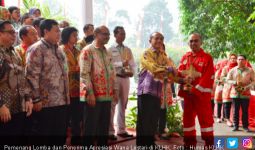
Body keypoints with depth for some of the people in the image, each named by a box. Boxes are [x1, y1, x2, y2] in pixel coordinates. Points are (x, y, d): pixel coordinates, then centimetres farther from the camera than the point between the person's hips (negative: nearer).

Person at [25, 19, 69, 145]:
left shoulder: (57, 49, 16)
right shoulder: (37, 49, -10)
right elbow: (31, 76, -16)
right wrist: (36, 99, -17)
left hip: (62, 101, 8)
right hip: (47, 103, -7)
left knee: (61, 136, 13)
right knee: (45, 138, 3)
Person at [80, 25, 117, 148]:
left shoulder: (106, 52, 16)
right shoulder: (88, 51, -8)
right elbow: (84, 73, -16)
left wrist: (114, 90, 13)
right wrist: (90, 92, -20)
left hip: (106, 95, 7)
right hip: (93, 95, -7)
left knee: (104, 127, 13)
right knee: (91, 127, 1)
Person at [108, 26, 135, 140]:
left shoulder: (128, 50, 13)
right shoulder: (110, 49, -3)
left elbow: (133, 64, 10)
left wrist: (132, 72, -9)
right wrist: (121, 64, -22)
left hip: (126, 78, 6)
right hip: (114, 78, -6)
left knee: (123, 104, 12)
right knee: (112, 104, -3)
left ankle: (121, 130, 22)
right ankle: (110, 131, 3)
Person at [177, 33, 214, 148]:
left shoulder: (207, 57, -6)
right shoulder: (184, 57, 10)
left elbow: (208, 78, -13)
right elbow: (180, 74, 9)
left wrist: (195, 89, -17)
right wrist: (184, 87, -9)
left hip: (201, 94, -5)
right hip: (187, 94, 6)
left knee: (205, 118, -1)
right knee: (188, 118, 11)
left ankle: (209, 143, 9)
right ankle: (189, 143, 22)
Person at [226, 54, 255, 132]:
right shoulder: (232, 70, 6)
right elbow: (228, 80, 7)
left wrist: (246, 87, -12)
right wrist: (235, 82, -12)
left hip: (245, 93, -1)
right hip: (235, 93, 1)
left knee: (245, 111, 1)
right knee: (235, 110, 4)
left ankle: (245, 126, 9)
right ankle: (236, 126, 11)